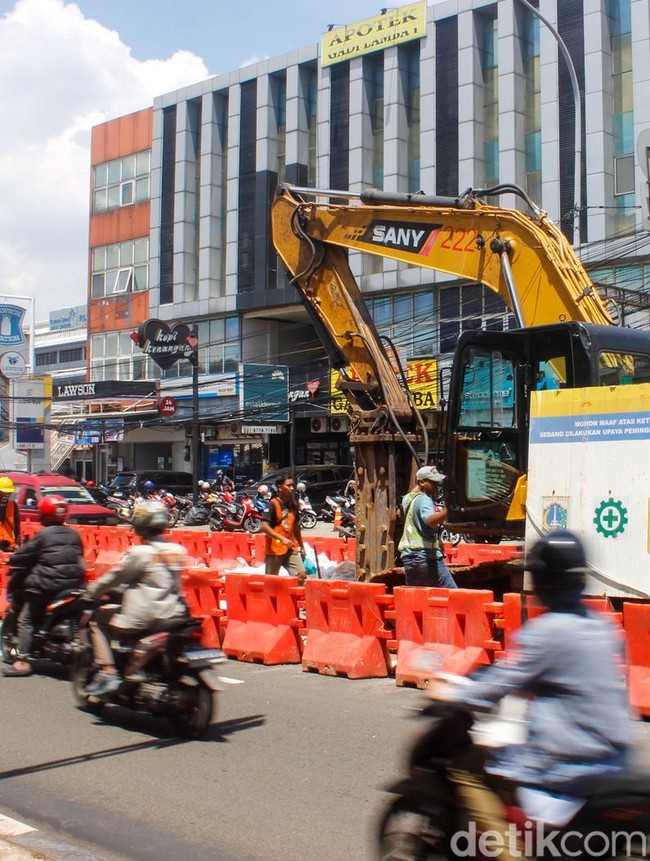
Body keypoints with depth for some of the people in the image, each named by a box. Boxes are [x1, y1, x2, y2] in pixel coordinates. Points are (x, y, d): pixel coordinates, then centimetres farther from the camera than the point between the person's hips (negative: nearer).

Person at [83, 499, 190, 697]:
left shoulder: (140, 553, -13)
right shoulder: (178, 551, 6)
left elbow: (115, 577, -5)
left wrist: (91, 590, 13)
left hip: (143, 618, -7)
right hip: (174, 613, 7)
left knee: (99, 618, 9)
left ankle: (107, 673, -2)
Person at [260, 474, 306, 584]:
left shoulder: (293, 505, 10)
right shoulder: (273, 505, -12)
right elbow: (264, 526, -22)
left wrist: (301, 546, 23)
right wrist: (282, 538, -29)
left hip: (291, 550, 6)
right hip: (274, 550, -6)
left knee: (302, 575, -4)